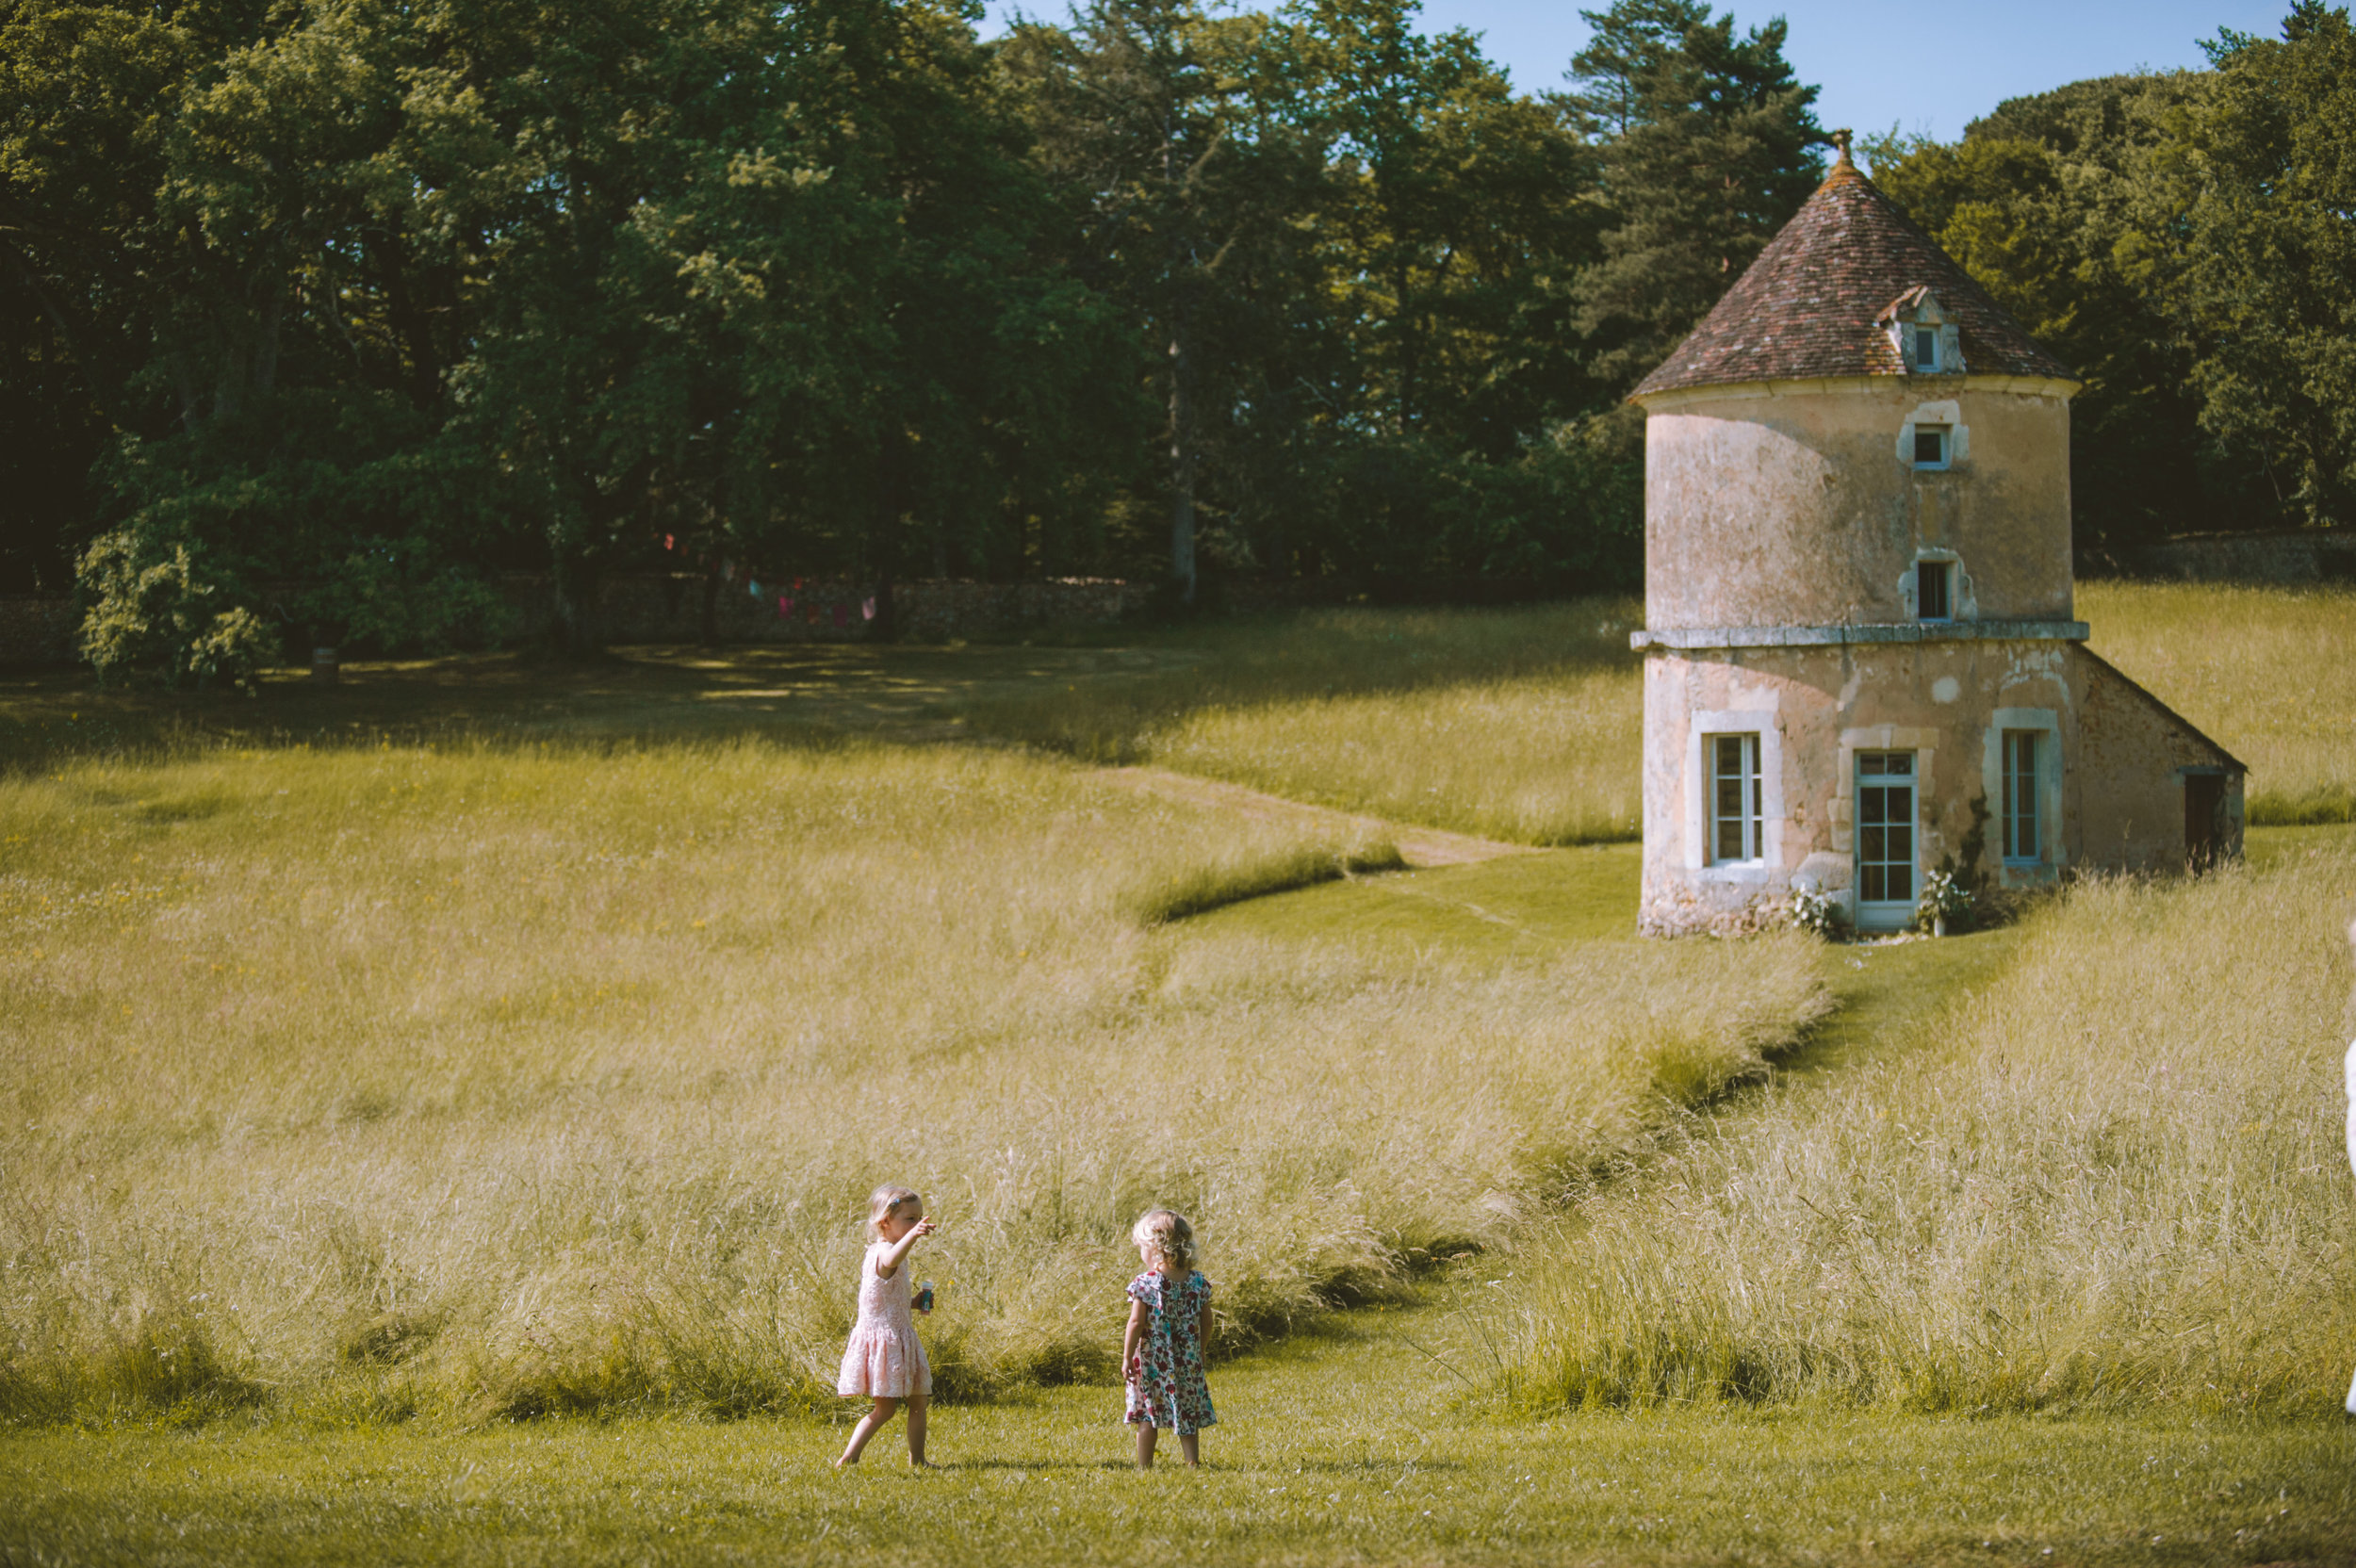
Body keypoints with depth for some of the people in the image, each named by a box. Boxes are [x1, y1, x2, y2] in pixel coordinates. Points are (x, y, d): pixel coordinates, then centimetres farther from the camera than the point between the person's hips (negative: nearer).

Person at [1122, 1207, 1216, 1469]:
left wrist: (1127, 1357, -7)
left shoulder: (1145, 1284, -14)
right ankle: (1193, 1461, 10)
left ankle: (1144, 1466, 11)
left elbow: (1136, 1323, -15)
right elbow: (1206, 1321, 6)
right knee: (1188, 1416, 12)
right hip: (1188, 1361, 3)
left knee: (1147, 1417, 7)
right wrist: (1201, 1351, 20)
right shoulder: (1197, 1283, -1)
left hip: (1151, 1360, -3)